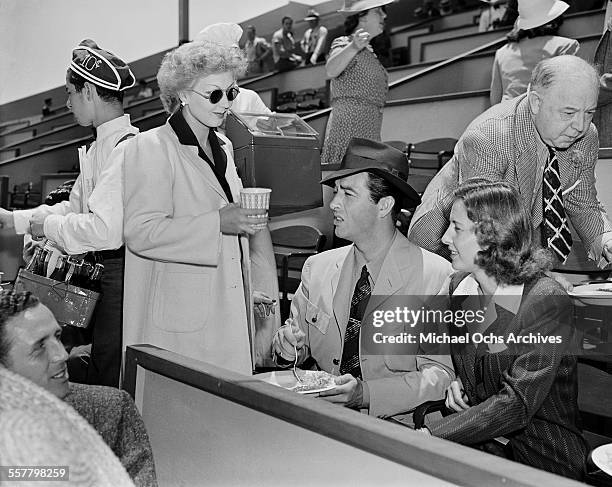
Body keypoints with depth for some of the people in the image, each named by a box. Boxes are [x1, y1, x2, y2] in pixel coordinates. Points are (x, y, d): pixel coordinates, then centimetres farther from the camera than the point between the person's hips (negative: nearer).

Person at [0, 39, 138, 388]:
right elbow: (73, 207, 21)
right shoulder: (99, 147, 13)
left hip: (124, 274, -10)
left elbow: (104, 230, -25)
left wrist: (48, 225, -9)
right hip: (109, 272, 10)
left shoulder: (127, 148, -20)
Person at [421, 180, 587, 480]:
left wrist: (429, 436, -28)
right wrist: (454, 384, -3)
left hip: (544, 460, -6)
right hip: (480, 444, 6)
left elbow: (516, 405, -25)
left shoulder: (547, 301, -19)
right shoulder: (460, 285, 2)